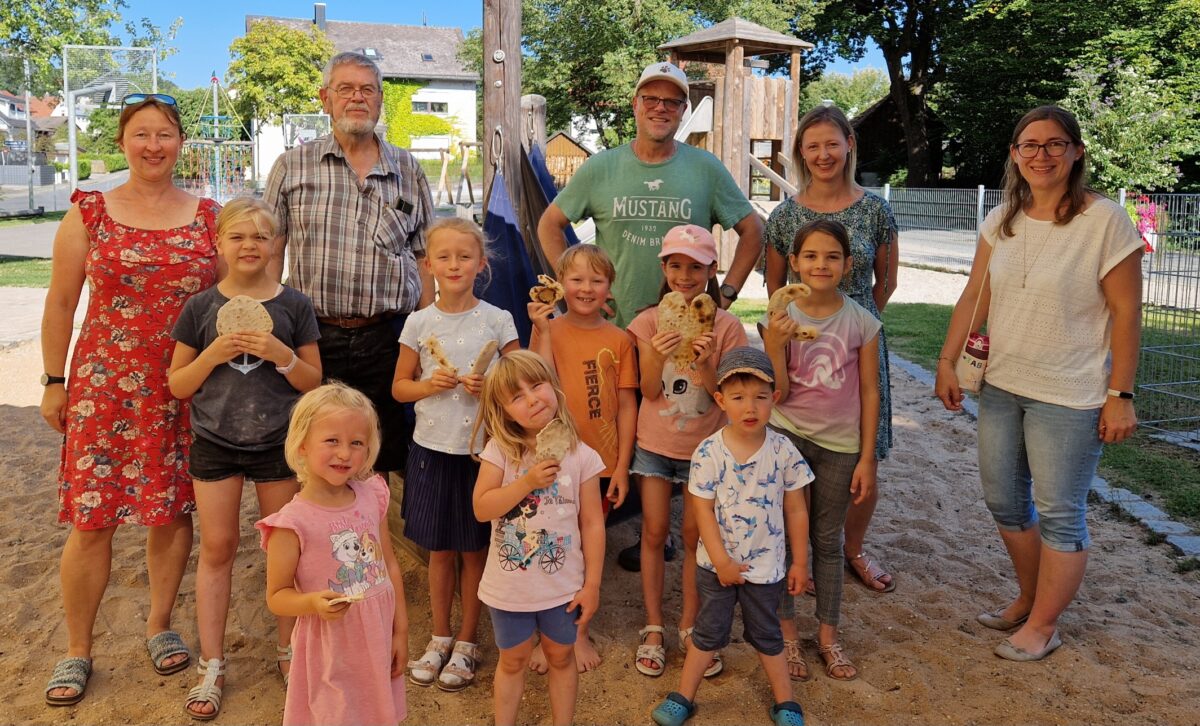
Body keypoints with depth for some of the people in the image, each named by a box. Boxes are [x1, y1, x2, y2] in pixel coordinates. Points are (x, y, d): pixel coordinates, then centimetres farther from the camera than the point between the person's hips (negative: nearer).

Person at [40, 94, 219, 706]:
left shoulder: (209, 216, 5)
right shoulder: (89, 213, 2)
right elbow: (61, 303, 5)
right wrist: (53, 382, 4)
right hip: (103, 385, -1)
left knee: (173, 510, 8)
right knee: (91, 517, 1)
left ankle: (159, 624, 30)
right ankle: (76, 651, 19)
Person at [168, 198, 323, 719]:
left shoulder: (294, 306, -1)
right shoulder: (200, 308, 0)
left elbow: (313, 382, 2)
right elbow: (178, 385, 4)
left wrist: (281, 355, -17)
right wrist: (213, 355, -14)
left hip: (279, 443, 0)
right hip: (215, 442, 1)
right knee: (217, 547, 6)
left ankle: (288, 652, 25)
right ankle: (212, 666, 19)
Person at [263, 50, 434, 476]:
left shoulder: (408, 171, 11)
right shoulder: (293, 167, 7)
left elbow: (424, 260, 11)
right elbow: (270, 253, 7)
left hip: (388, 340, 1)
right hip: (314, 338, -1)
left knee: (383, 458, 8)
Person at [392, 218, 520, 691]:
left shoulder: (497, 320, -4)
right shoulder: (419, 323, 0)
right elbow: (398, 387, 7)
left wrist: (491, 387, -18)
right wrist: (431, 385, -12)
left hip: (482, 448, -1)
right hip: (432, 447, 2)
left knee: (474, 550, 10)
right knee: (440, 550, 13)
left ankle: (466, 643, 26)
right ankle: (439, 638, 31)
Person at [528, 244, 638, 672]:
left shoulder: (618, 340, -1)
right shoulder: (548, 331, -3)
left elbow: (626, 405, 0)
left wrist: (622, 466, -3)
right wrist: (543, 331, -20)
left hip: (601, 461, 1)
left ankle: (579, 631, 31)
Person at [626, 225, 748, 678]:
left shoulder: (726, 326, -9)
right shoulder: (650, 321, -6)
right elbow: (649, 391, -7)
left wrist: (706, 366, -28)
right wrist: (658, 356, -26)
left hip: (703, 446, 0)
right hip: (655, 443, 1)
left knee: (695, 537, 9)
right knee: (654, 533, 8)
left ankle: (689, 625, 26)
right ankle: (653, 629, 21)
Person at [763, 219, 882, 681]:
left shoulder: (862, 322, -6)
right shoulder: (781, 319, -7)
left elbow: (869, 392, -1)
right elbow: (778, 394, -8)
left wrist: (867, 457, -1)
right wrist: (774, 347, -24)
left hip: (839, 444, 1)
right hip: (787, 435, 0)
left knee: (827, 540, 12)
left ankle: (828, 635, 27)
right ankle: (787, 633, 20)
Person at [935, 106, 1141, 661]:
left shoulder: (1106, 221, -12)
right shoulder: (1001, 220, 4)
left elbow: (1126, 312, -11)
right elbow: (975, 296, 5)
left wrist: (1120, 395, -11)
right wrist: (947, 361, -1)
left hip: (1069, 396, -6)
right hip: (1001, 385, 6)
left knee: (1059, 515, 4)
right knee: (1004, 502, 16)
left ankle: (1043, 626, 22)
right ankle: (1029, 600, 37)